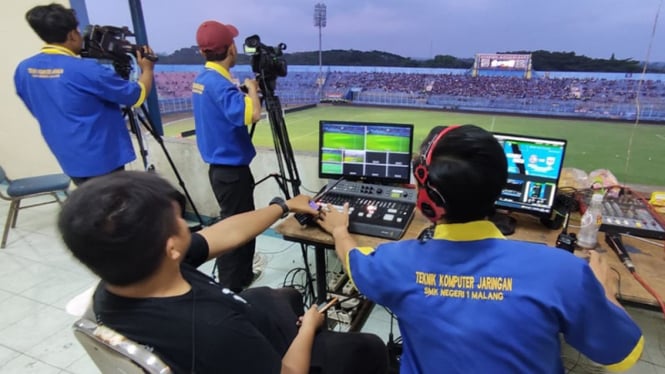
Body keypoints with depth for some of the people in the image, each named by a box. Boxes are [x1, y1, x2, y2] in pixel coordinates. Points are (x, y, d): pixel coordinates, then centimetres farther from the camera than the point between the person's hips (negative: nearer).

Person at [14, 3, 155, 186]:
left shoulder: (23, 69, 1)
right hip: (101, 159, -7)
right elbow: (138, 95, -12)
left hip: (70, 160, 8)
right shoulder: (85, 70, -21)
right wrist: (147, 69, 6)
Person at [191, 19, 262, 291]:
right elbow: (251, 114, -37)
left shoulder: (203, 78, 8)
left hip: (224, 166, 10)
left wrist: (248, 91, 9)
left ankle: (242, 277, 39)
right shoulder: (217, 82, -22)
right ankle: (229, 290, 19)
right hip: (230, 169, -10)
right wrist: (251, 88, -17)